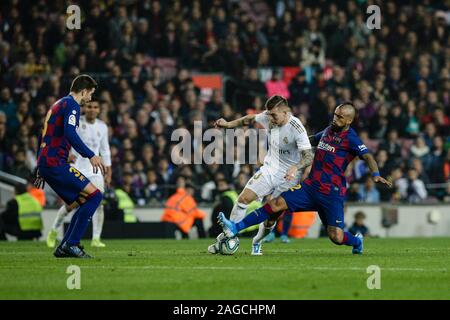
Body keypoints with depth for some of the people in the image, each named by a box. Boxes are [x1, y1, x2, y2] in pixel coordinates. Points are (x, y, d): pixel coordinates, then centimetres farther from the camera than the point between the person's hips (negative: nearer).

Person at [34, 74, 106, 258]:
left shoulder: (57, 105, 25)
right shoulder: (71, 104, -5)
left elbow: (44, 136, 28)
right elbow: (70, 133, -22)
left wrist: (40, 170, 32)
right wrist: (91, 155, -25)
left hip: (45, 163, 10)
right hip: (56, 163, -10)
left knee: (84, 202, 12)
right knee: (94, 195, -11)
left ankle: (63, 248, 7)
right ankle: (71, 244, -14)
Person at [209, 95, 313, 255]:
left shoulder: (296, 129, -25)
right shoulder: (269, 117, -7)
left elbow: (309, 156, -28)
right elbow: (250, 119, 15)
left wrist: (295, 168, -46)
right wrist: (228, 124, 14)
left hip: (288, 176, -5)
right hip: (269, 169, 5)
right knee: (244, 199, -8)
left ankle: (256, 243, 24)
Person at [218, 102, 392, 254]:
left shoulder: (350, 139, -9)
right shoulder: (328, 131, 12)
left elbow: (367, 156, -23)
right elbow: (312, 139, 34)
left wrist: (376, 175, -42)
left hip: (332, 193, -6)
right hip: (310, 186, 6)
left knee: (336, 237, -10)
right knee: (276, 204, -10)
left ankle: (357, 241, 27)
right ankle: (235, 228, -13)